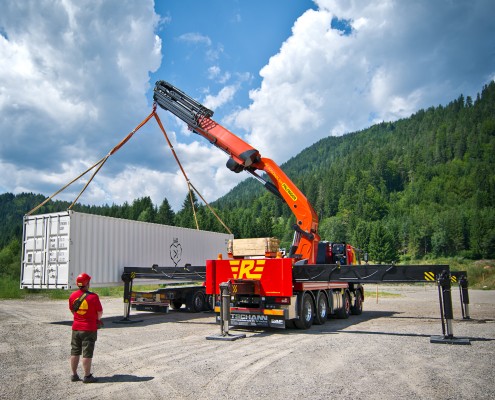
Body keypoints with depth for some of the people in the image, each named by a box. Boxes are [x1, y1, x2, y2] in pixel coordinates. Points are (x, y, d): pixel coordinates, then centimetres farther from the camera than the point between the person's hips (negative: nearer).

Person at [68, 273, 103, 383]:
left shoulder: (72, 296, 0)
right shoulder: (93, 296, -17)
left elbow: (72, 310, 13)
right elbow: (100, 312, -9)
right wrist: (97, 319, 13)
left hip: (76, 327, 5)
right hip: (89, 328, -5)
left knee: (75, 352, 15)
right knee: (87, 353, 2)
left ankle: (74, 374, 23)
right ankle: (87, 376, 8)